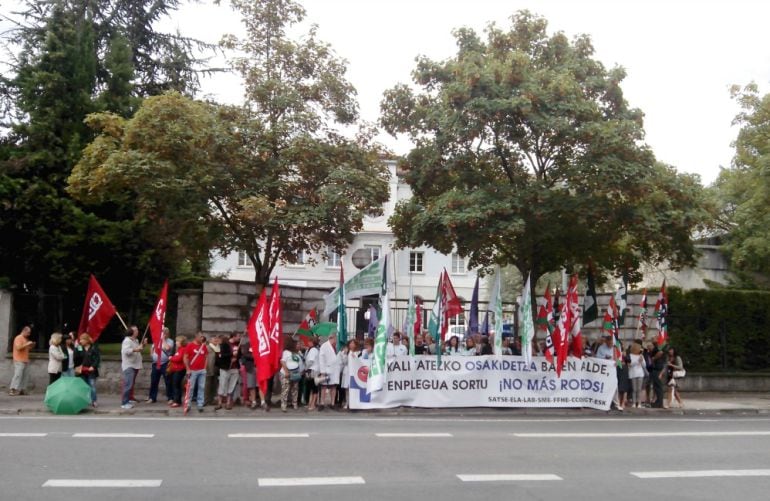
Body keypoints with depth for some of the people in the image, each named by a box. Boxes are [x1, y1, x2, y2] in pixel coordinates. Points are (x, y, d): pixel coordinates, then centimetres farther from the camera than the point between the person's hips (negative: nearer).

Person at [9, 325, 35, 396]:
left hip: (25, 361, 9)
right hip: (19, 361, -9)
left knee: (26, 376, 3)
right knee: (18, 375, -14)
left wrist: (31, 346, 12)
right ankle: (12, 390, -14)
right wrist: (27, 344, -20)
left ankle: (21, 390, 4)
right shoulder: (18, 338, -6)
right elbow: (18, 347, -20)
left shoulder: (26, 339, 20)